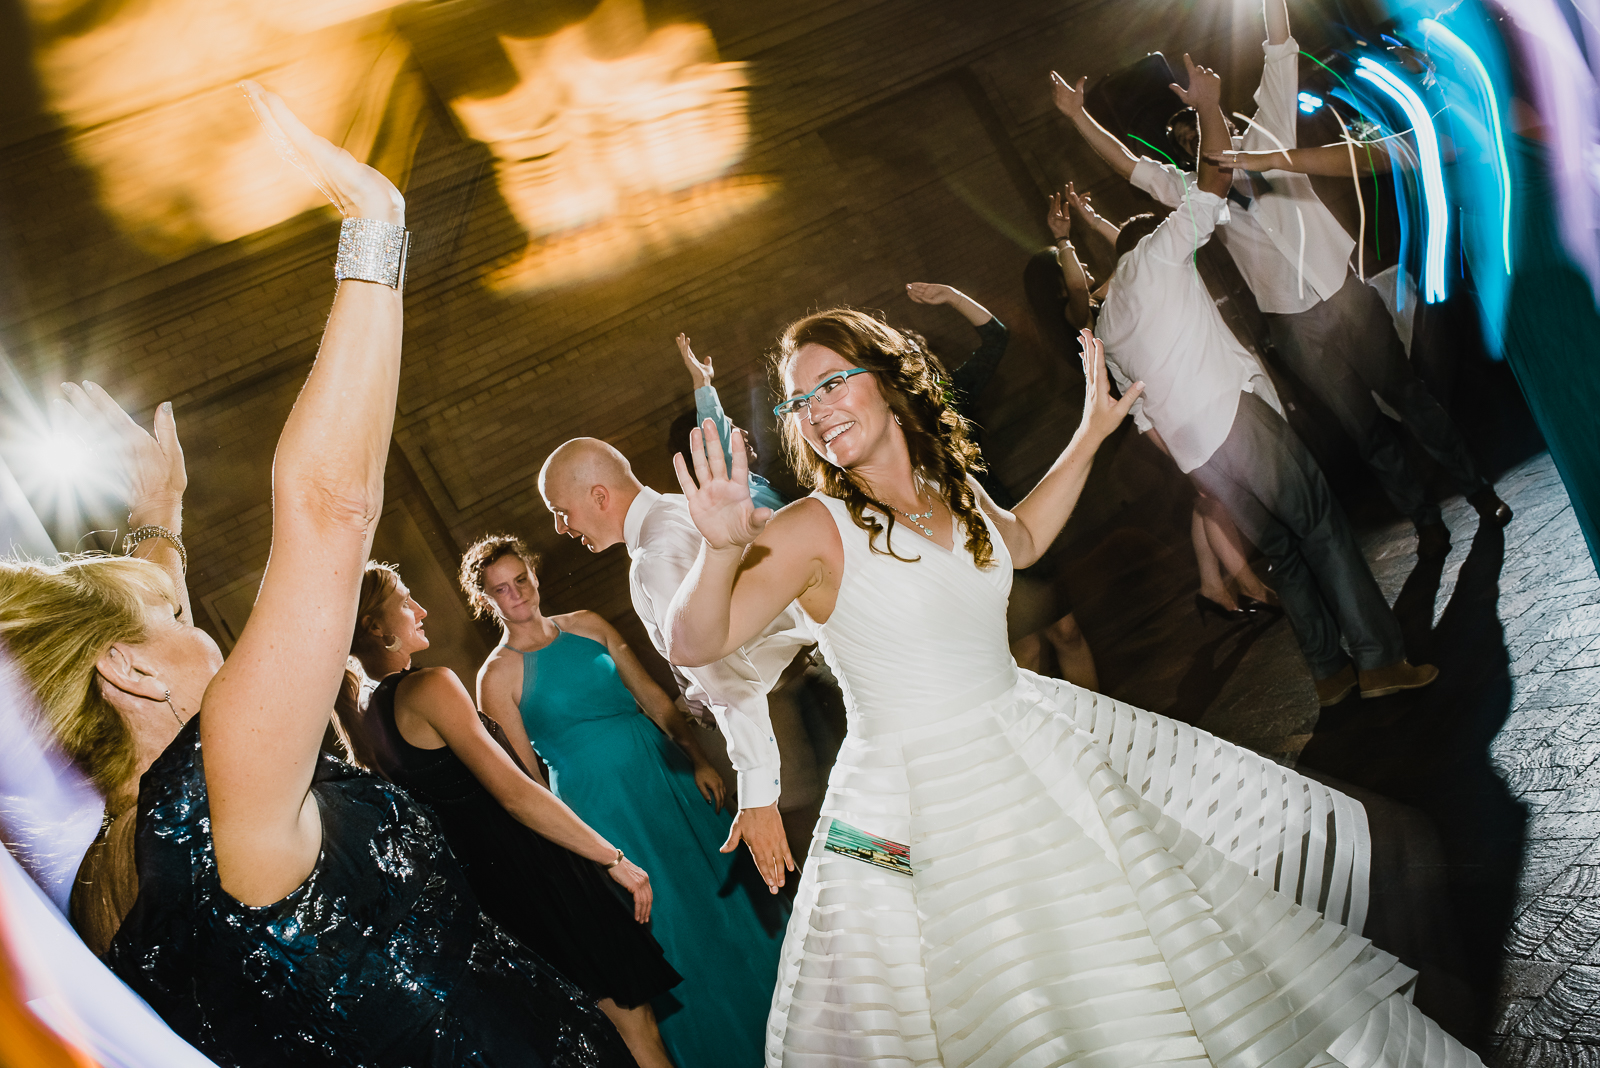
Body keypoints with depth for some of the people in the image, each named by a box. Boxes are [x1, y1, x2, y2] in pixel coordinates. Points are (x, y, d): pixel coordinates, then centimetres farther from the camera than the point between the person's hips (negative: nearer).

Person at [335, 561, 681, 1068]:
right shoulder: (429, 687, -19)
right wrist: (615, 859, -17)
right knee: (633, 1016, 2)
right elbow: (515, 792, -23)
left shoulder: (362, 718, 8)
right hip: (527, 868, -9)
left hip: (477, 877, 9)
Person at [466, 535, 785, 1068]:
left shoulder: (587, 625, 5)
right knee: (662, 923, 4)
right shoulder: (497, 676, -6)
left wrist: (699, 760, -3)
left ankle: (773, 1022, 31)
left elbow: (655, 698, 6)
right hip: (595, 807, -4)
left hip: (665, 777, 4)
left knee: (721, 891, 11)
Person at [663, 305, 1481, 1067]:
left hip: (1033, 755, 6)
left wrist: (1090, 433, 20)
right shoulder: (814, 529, -17)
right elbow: (695, 643, -25)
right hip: (919, 802, -5)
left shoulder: (952, 488, 0)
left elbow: (1019, 542, 23)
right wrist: (722, 549, -45)